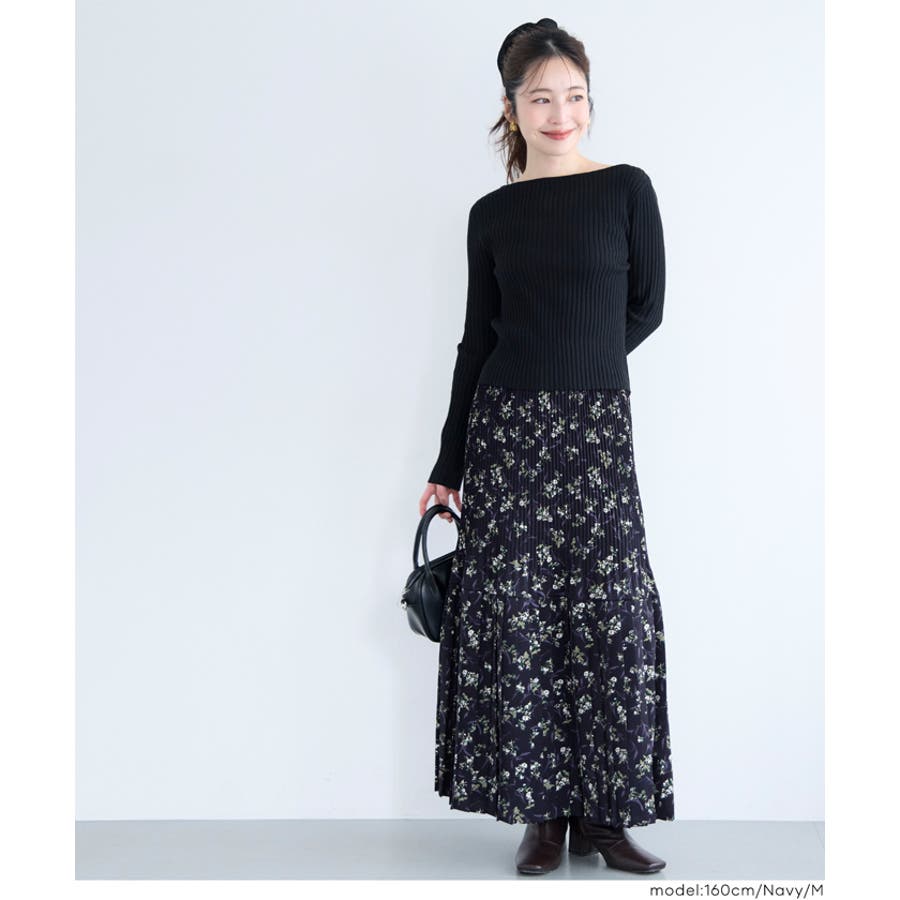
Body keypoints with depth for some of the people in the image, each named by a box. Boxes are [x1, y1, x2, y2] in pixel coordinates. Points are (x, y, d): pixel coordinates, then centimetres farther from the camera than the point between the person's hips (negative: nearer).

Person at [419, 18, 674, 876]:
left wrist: (575, 368, 9)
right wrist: (448, 466, 7)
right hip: (506, 429, 1)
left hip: (597, 428, -1)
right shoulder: (492, 214, 7)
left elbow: (646, 309, 6)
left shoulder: (626, 189, 2)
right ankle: (542, 811, 12)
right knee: (517, 618, 0)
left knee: (611, 614, -2)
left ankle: (605, 812, 11)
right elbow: (478, 340, 8)